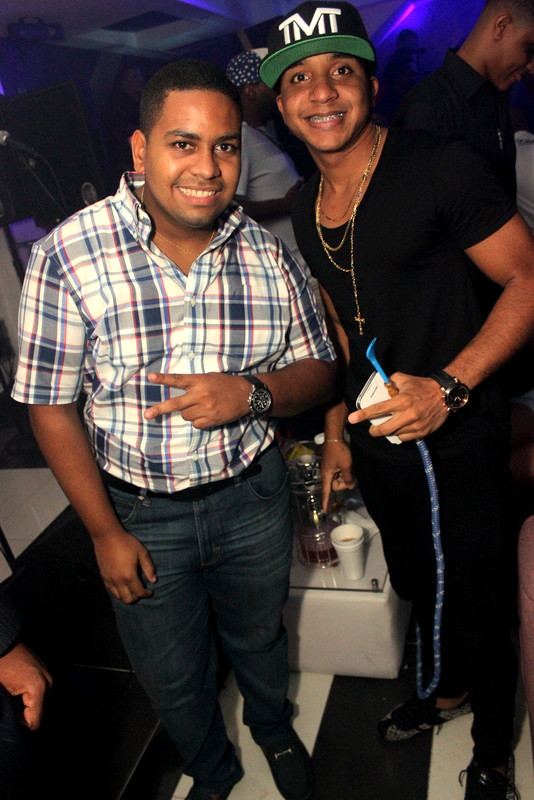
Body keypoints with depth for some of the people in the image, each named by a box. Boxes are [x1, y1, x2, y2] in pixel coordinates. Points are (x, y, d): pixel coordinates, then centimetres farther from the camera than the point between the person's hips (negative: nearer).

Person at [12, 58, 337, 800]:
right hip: (141, 513, -1)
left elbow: (317, 369, -1)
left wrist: (252, 393, -24)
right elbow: (52, 407, -12)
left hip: (253, 495, 2)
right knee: (172, 676, 20)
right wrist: (105, 532, -9)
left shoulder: (268, 253, -10)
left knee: (260, 635, 27)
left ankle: (274, 726, 62)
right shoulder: (67, 256, -19)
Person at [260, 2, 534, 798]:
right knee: (416, 583, 25)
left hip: (457, 440, -6)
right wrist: (336, 429, 13)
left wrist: (449, 387, -27)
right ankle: (448, 688, 55)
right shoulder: (306, 208, 5)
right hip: (376, 441, 6)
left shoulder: (439, 166, -16)